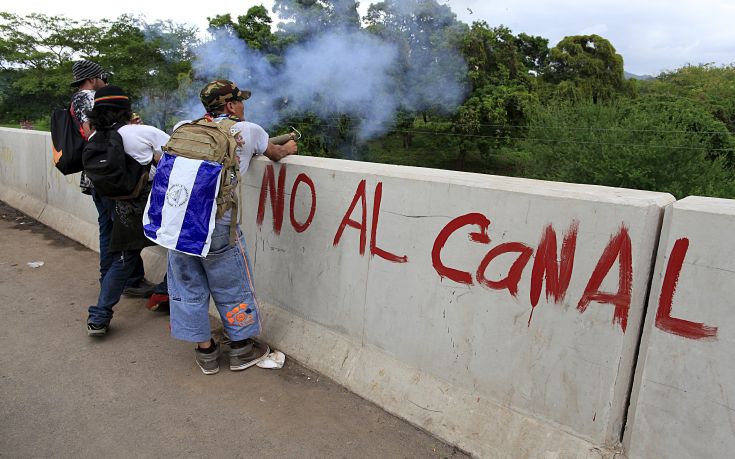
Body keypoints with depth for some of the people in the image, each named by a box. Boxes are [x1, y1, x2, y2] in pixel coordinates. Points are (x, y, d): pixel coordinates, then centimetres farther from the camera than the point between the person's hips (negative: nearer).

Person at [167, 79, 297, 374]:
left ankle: (205, 351, 29)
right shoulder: (247, 131, 6)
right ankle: (242, 350, 29)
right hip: (217, 224, -4)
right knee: (231, 286, 13)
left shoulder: (184, 127, 12)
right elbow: (275, 153, 23)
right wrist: (288, 148, 46)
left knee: (188, 286, 16)